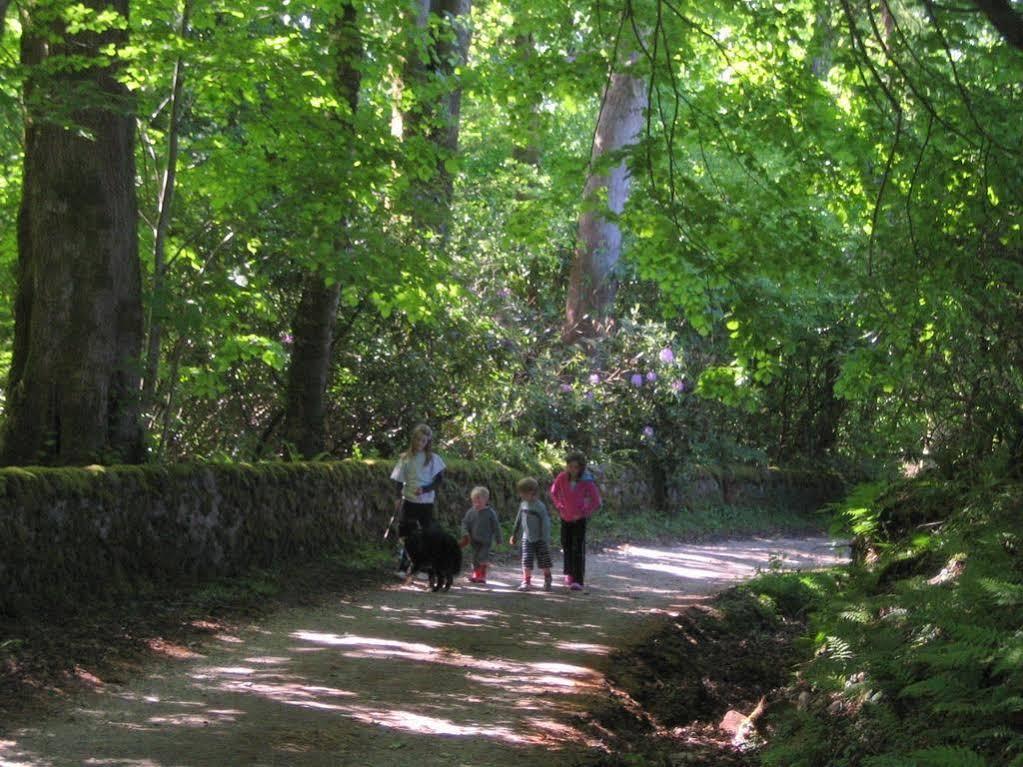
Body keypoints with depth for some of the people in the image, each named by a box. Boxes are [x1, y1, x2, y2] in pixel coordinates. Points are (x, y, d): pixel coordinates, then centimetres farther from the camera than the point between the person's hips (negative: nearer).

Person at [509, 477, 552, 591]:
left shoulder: (540, 507, -16)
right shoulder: (523, 505, 2)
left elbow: (546, 524, -15)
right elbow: (518, 521, 14)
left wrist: (546, 541, -17)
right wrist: (514, 535, 18)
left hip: (540, 539, -4)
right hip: (527, 539, 4)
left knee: (544, 562, 7)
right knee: (526, 562, -6)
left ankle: (547, 581, 24)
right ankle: (526, 582, -2)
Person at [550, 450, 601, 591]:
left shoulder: (587, 482, -22)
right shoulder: (562, 478, -15)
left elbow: (596, 502, -13)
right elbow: (554, 492, 6)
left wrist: (583, 513, -13)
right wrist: (559, 507, -1)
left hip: (579, 518, -4)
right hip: (565, 517, 4)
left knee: (579, 548, -12)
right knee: (566, 545, 16)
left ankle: (578, 581, -16)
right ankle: (569, 573, 37)